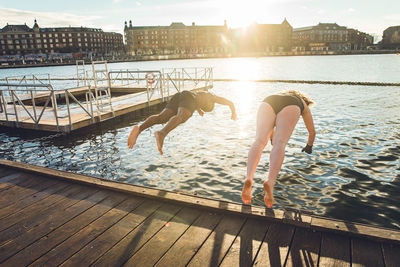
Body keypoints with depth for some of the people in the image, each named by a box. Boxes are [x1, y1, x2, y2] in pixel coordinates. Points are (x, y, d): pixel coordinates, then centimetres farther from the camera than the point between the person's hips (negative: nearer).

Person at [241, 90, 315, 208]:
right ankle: (270, 182, -35)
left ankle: (249, 178, -34)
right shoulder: (304, 105, 42)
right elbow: (312, 131, 48)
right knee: (280, 144, -13)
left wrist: (273, 140, 76)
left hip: (267, 102, 2)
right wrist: (309, 147, 65)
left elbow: (269, 127, 60)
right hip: (290, 107, -2)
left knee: (259, 141, -11)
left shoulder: (280, 96, 49)